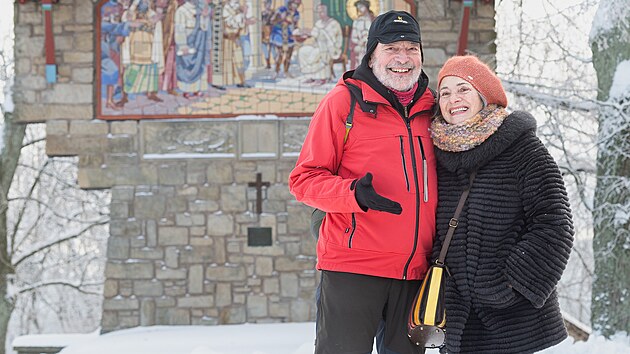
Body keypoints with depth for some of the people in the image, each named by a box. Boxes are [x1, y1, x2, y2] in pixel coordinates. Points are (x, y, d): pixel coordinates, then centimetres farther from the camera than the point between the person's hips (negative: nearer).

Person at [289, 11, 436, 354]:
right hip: (353, 265, -5)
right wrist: (354, 193, -22)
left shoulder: (432, 109, 12)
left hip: (415, 273, 5)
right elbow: (304, 178, -5)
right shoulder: (344, 100, -2)